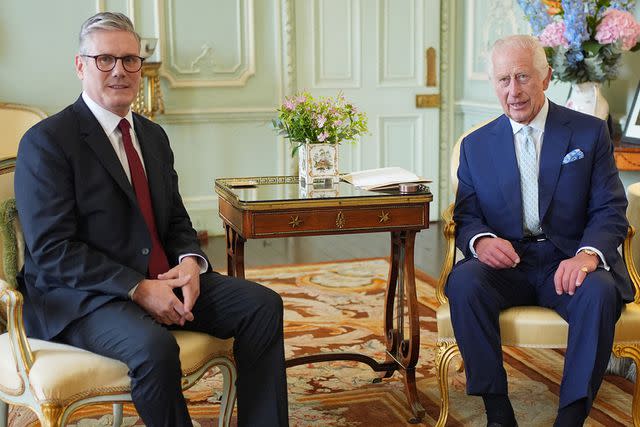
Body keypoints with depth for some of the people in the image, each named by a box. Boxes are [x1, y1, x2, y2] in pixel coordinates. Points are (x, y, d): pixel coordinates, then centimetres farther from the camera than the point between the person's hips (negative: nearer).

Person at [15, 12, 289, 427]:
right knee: (154, 345, -35)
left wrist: (190, 262, -6)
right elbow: (52, 252, -16)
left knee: (263, 304, -8)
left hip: (162, 281, 7)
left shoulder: (153, 135, 14)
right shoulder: (46, 142, -9)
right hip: (83, 297, -7)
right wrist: (138, 289, -22)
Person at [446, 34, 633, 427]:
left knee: (599, 291, -33)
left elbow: (610, 210, 0)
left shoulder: (590, 133, 7)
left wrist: (588, 254, -22)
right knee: (464, 282, -30)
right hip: (505, 263, 1)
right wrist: (480, 239, -18)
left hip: (567, 262, -1)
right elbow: (466, 215, 8)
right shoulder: (476, 145, 12)